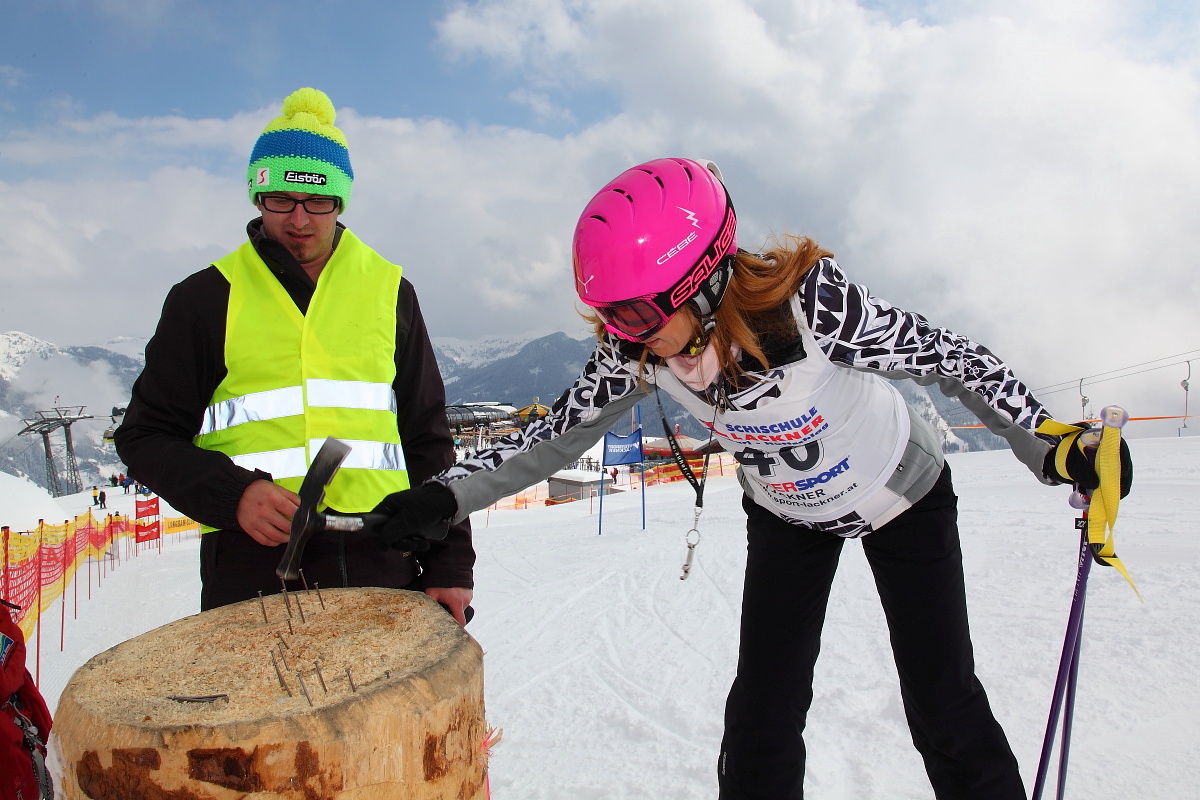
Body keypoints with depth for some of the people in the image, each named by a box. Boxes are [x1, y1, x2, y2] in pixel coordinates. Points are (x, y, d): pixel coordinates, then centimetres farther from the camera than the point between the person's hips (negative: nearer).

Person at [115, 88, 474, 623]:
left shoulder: (388, 291, 10)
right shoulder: (206, 298, 6)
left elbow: (427, 439, 12)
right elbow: (147, 437, 8)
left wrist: (450, 562, 5)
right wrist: (233, 494, -12)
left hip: (381, 562, 2)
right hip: (255, 566, -1)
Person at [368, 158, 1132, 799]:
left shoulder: (808, 303, -37)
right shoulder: (639, 350, -24)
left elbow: (951, 356, -25)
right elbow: (563, 432, -14)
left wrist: (1056, 449, -25)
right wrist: (445, 495, -21)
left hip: (903, 494, -3)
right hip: (787, 515, 3)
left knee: (944, 704, 2)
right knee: (761, 716, 0)